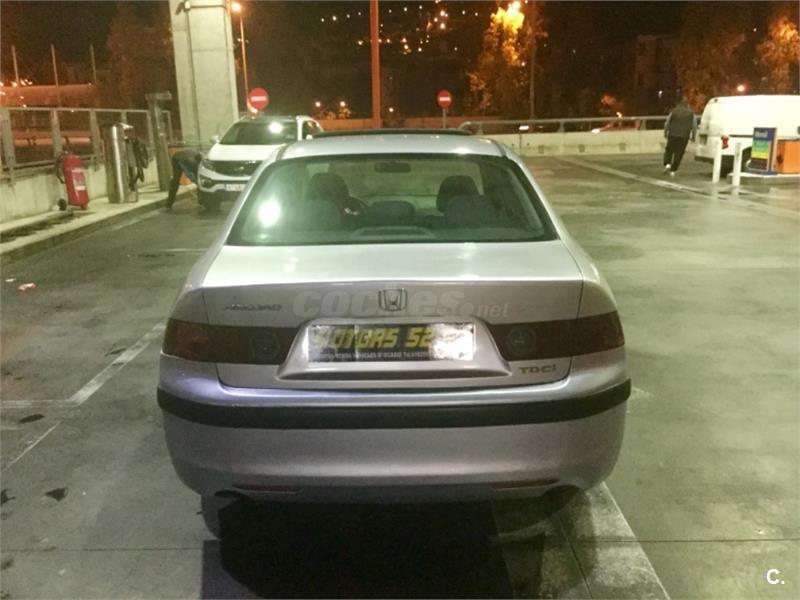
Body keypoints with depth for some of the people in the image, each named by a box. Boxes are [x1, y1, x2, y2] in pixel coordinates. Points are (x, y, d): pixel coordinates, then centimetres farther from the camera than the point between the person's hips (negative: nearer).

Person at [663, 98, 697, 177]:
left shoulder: (674, 111, 3)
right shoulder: (691, 113, 4)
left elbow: (667, 123, 5)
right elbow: (694, 126, 5)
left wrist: (665, 133, 19)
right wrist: (693, 136, 18)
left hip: (673, 135, 0)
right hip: (684, 137, 0)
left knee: (669, 150, 16)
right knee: (678, 154, 4)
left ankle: (667, 164, -5)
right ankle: (673, 170, 1)